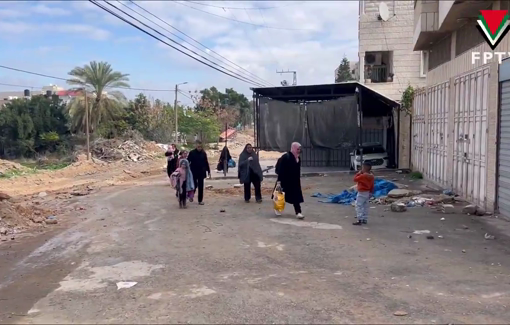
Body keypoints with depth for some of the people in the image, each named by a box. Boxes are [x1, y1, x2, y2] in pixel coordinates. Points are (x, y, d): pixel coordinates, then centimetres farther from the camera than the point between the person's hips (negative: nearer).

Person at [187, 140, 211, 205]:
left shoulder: (203, 153, 3)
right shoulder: (192, 153, -5)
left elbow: (206, 163, 9)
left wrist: (208, 171, 7)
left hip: (201, 173, 2)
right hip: (193, 172, -2)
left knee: (201, 187, 2)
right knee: (194, 185, 3)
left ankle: (200, 200, 9)